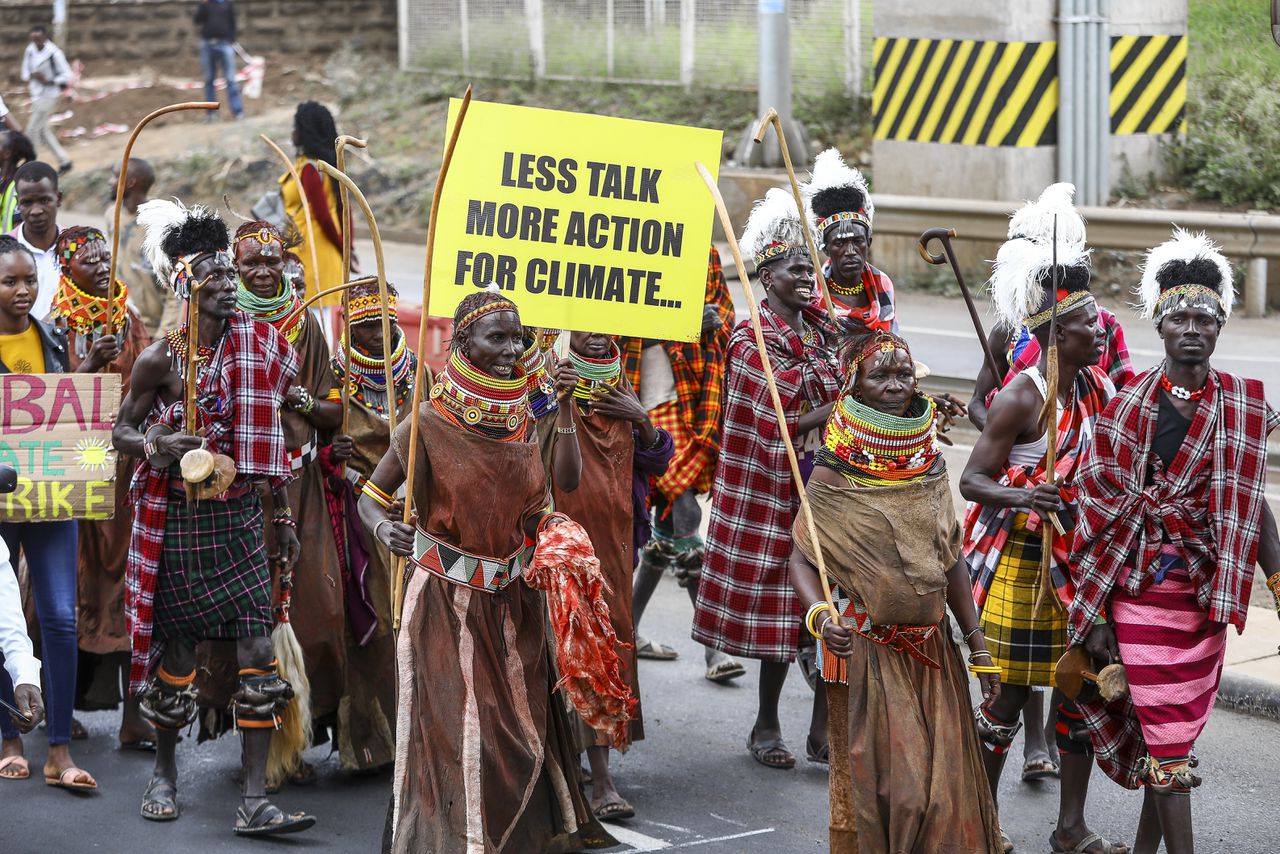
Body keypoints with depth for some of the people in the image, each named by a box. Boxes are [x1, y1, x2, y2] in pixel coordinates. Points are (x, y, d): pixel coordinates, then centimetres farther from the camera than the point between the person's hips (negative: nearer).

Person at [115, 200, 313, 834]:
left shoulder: (260, 347, 5)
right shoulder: (161, 358, -5)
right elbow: (122, 432, 2)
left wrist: (283, 515, 15)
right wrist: (156, 445, -21)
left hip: (241, 517, 3)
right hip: (177, 516, -3)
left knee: (259, 650, -5)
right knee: (177, 648, 5)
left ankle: (254, 800, -4)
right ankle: (165, 770, 27)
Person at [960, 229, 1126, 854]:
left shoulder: (1099, 386, 4)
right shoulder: (1021, 397, -16)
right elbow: (972, 479, -14)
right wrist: (1021, 497, -32)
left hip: (1078, 558, 6)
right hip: (1019, 560, -6)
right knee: (1012, 691, 1)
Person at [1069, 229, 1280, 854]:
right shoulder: (1127, 410, -4)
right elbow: (1100, 515, -2)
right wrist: (1094, 615, -3)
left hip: (1208, 592, 3)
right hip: (1142, 589, -3)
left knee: (1180, 726, 10)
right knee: (1167, 738, -6)